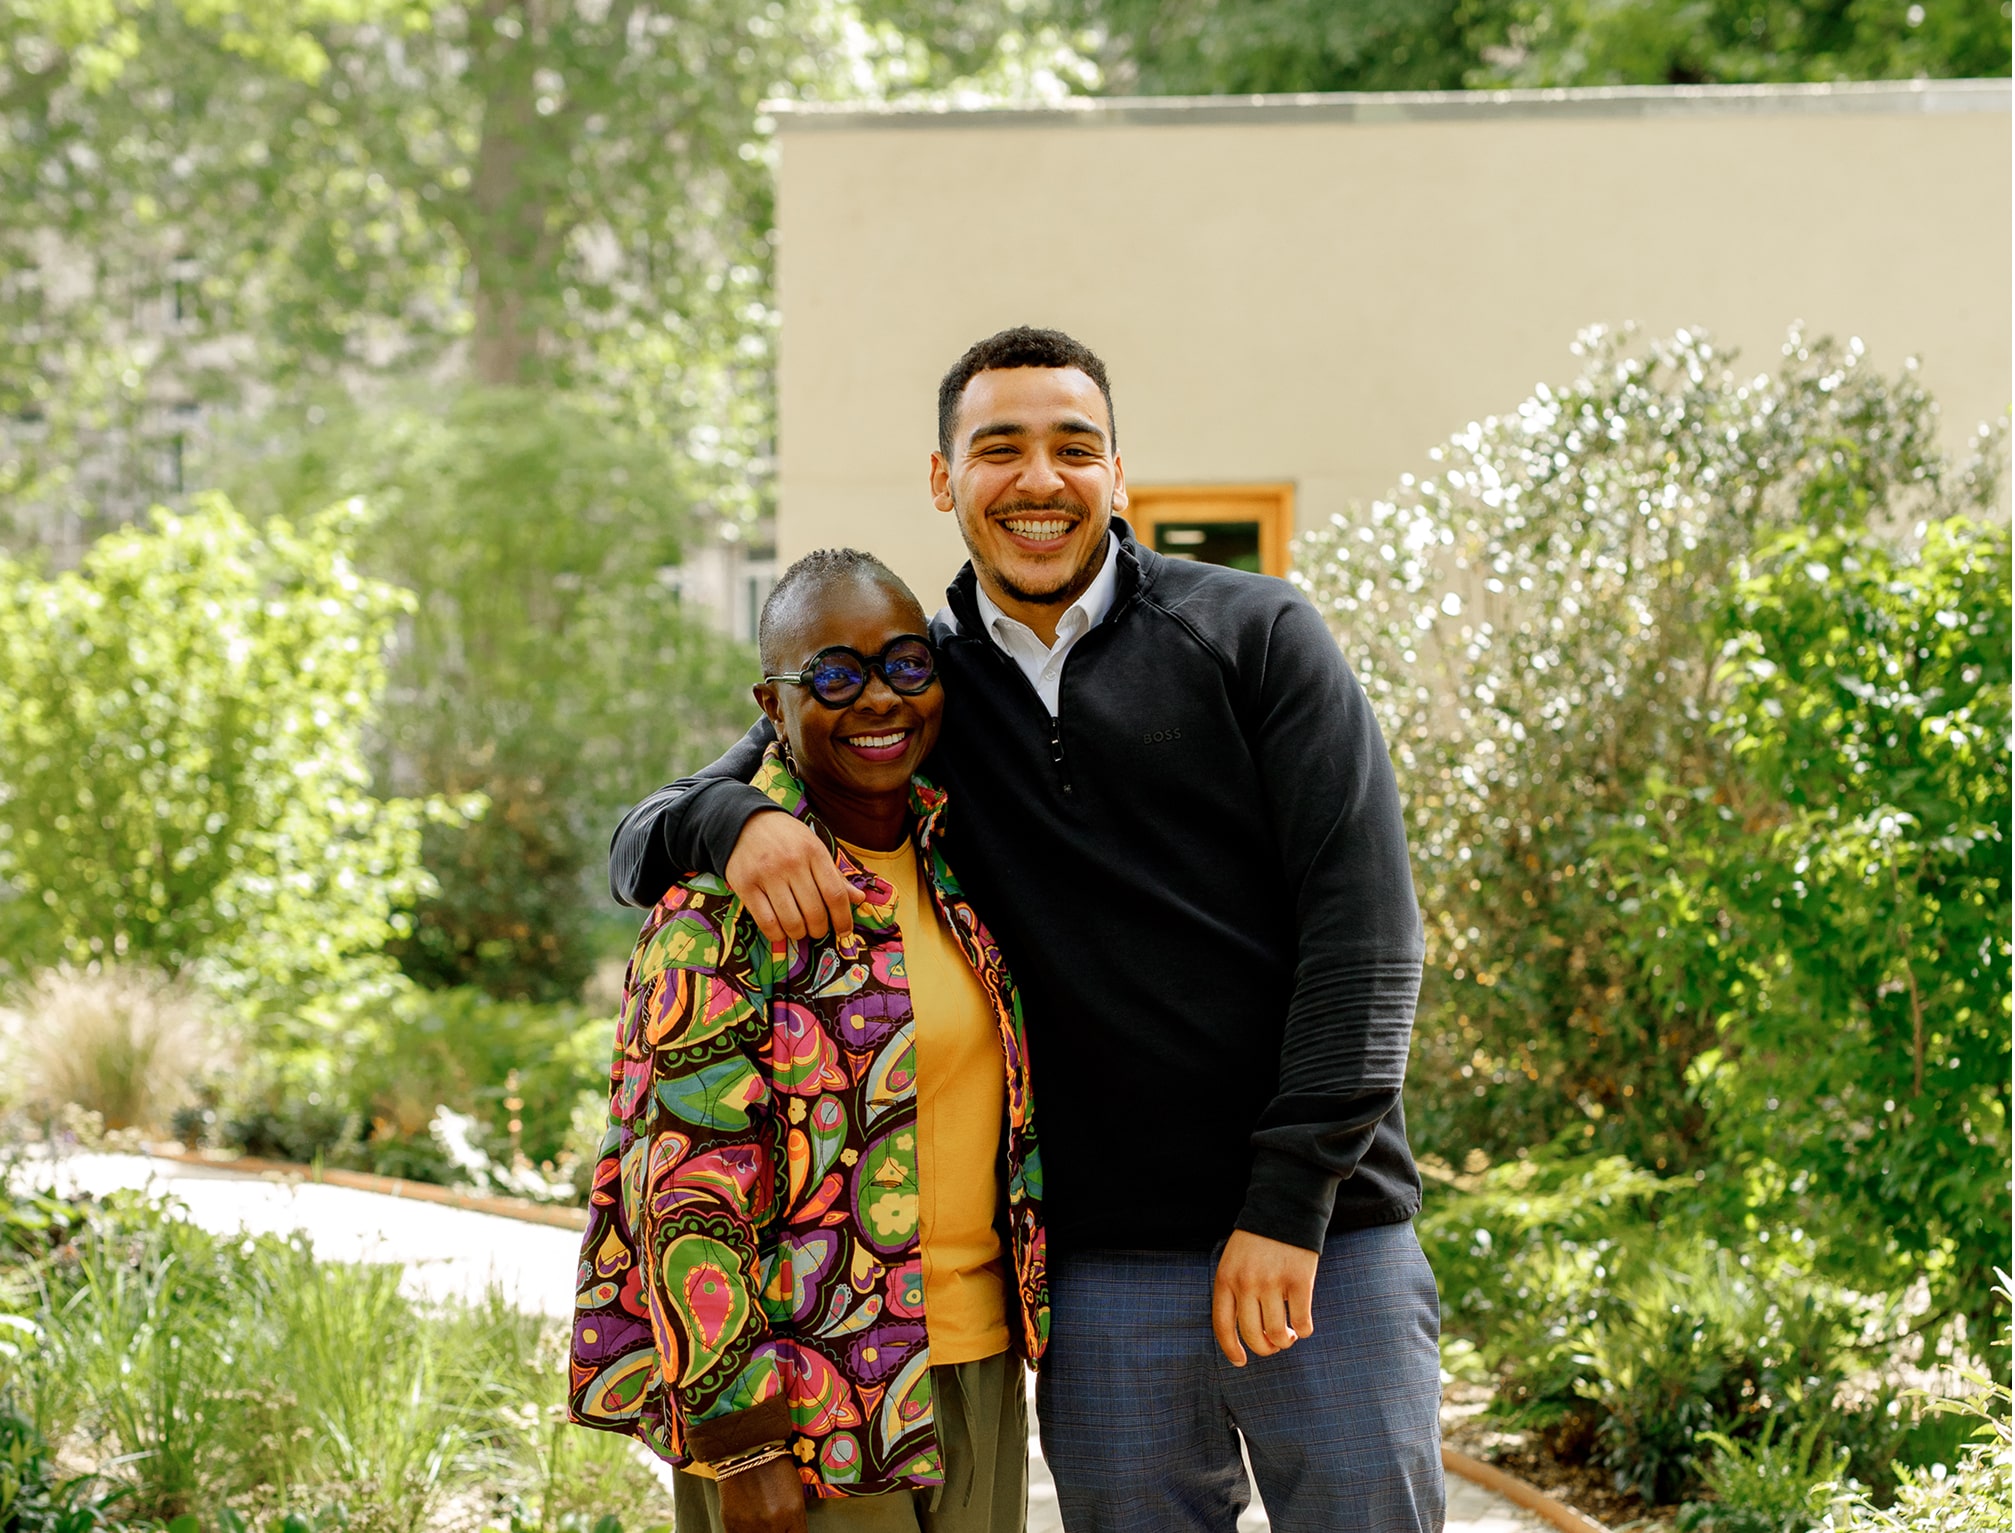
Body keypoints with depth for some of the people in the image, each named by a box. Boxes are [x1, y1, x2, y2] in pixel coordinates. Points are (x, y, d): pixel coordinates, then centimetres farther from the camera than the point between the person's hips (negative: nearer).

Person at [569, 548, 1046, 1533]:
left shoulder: (949, 855, 8)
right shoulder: (728, 896, -14)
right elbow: (686, 1183, -17)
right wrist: (740, 1438, -19)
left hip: (978, 1366, 7)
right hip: (806, 1395, -7)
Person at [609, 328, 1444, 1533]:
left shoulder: (1256, 634, 2)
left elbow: (1363, 915, -5)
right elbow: (638, 848, 12)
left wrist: (1290, 1203, -12)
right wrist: (733, 820, -14)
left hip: (1322, 1240, -2)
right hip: (1102, 1266, 2)